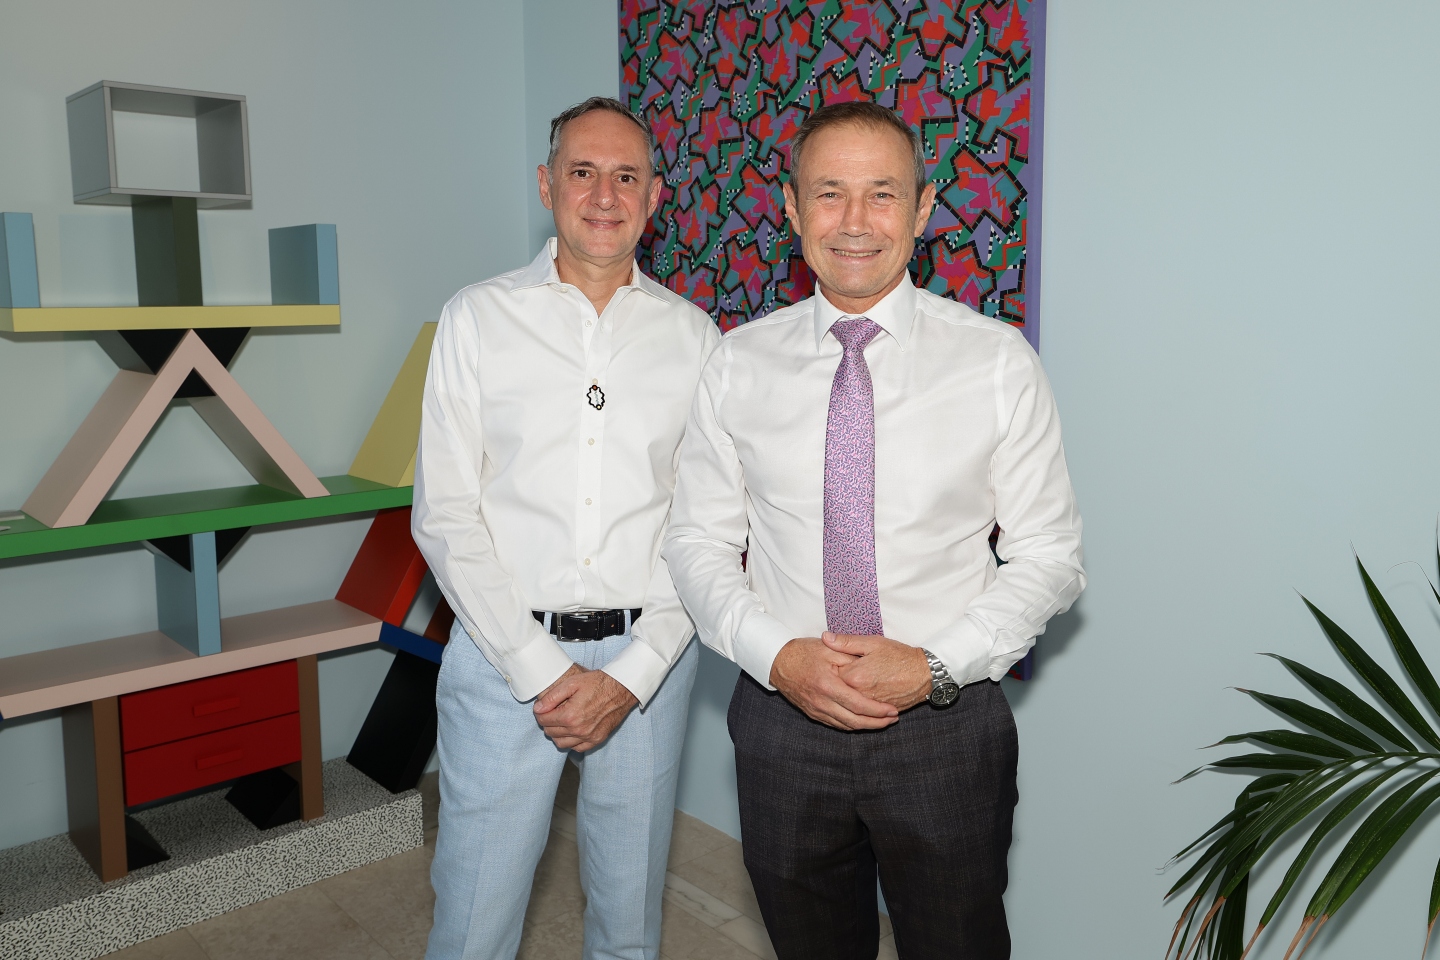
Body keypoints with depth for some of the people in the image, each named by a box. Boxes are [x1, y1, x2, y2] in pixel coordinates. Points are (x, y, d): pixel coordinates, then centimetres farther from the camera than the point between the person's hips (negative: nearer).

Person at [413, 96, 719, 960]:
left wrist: (631, 675, -9)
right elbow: (446, 517, -4)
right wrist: (540, 670, -10)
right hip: (505, 656, -1)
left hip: (646, 658, 2)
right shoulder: (479, 318, 1)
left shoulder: (692, 334, 4)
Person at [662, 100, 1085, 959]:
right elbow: (699, 543, 2)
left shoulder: (997, 360, -6)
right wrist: (778, 656, -13)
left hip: (946, 723, -1)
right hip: (783, 719, 2)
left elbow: (1050, 557, -4)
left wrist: (933, 667, -16)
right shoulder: (738, 364, -2)